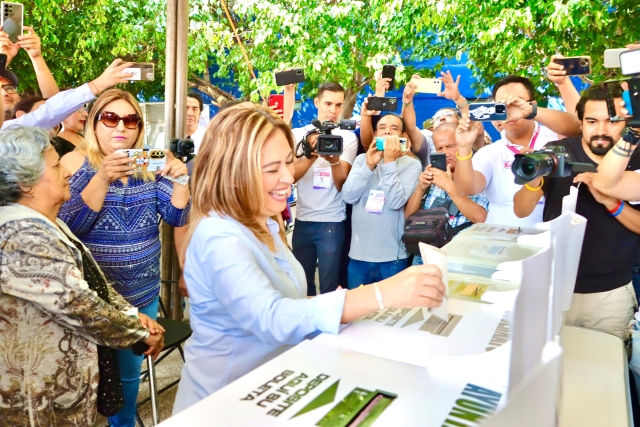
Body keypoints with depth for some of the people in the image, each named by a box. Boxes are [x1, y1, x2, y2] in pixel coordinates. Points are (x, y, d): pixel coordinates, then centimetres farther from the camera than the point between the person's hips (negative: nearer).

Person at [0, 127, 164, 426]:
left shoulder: (46, 223, 7)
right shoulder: (24, 236, -26)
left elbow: (93, 283, 9)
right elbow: (80, 306, -28)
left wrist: (133, 315, -3)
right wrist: (142, 332, -16)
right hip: (47, 394, -9)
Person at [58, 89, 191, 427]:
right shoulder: (75, 162, -8)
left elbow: (176, 217, -4)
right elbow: (67, 226, -18)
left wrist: (179, 179, -23)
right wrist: (102, 179, -30)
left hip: (143, 290, 3)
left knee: (129, 368, 18)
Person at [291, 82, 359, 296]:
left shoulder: (348, 137, -2)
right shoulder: (299, 134, 4)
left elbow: (341, 184, -9)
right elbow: (291, 175, -8)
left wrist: (334, 160, -29)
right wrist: (312, 155, -25)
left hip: (332, 222, -2)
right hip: (302, 219, 3)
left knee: (329, 285, 3)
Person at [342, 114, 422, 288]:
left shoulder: (411, 164, -4)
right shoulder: (362, 159, 4)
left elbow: (396, 202, -17)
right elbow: (348, 197, -8)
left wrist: (389, 162, -18)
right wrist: (369, 165, -18)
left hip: (393, 257, -2)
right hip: (359, 254, 3)